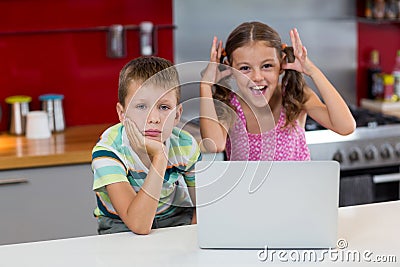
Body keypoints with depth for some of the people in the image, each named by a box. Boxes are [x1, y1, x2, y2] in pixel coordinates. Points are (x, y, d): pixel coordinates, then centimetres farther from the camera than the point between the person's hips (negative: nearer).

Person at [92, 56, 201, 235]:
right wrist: (159, 156, -42)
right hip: (120, 225, -3)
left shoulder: (185, 146, -15)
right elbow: (139, 225, -37)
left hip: (175, 217, 4)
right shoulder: (107, 150, -27)